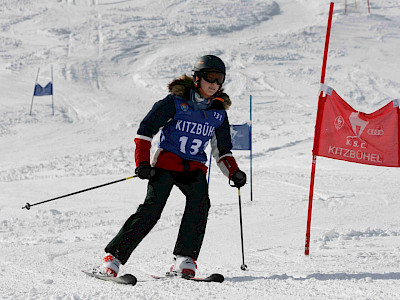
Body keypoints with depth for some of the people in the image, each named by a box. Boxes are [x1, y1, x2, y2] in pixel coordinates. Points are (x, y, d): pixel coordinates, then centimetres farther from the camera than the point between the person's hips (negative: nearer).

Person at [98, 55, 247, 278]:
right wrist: (142, 163, -13)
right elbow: (146, 130, -4)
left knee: (199, 203, -25)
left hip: (194, 169, 4)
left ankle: (185, 260, -22)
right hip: (166, 161, -4)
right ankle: (114, 256, -15)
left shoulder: (219, 113, 10)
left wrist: (234, 173, 5)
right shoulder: (176, 102, -5)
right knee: (152, 207, -20)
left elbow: (222, 151, 21)